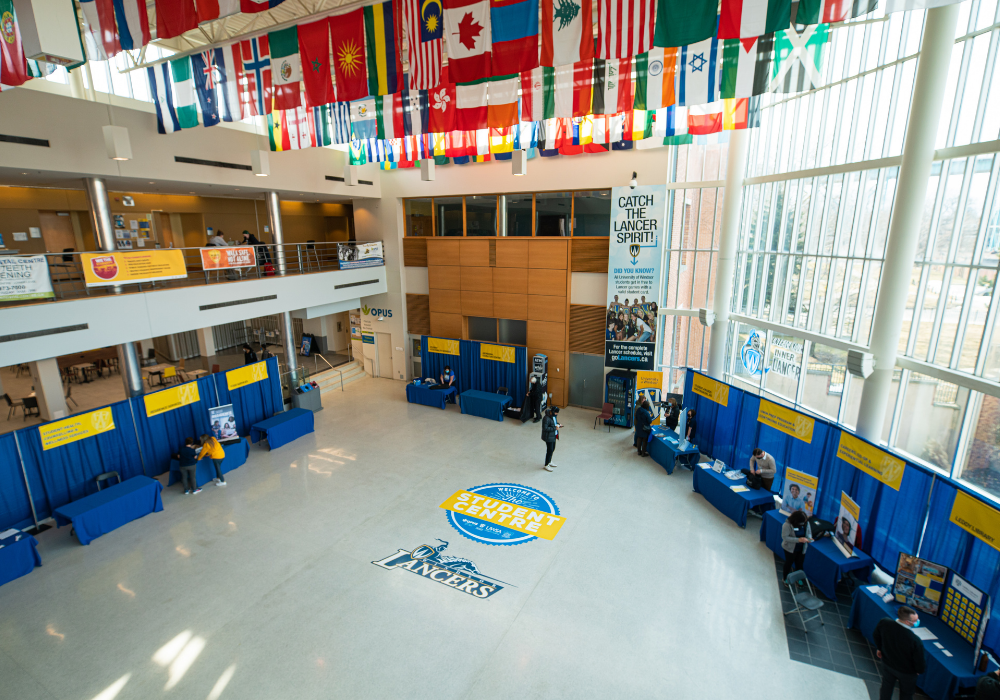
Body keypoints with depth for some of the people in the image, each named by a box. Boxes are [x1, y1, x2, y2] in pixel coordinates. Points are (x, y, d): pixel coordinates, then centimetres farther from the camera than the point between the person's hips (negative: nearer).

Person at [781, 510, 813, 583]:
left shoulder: (806, 522, -14)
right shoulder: (787, 524, -30)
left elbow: (809, 532, 2)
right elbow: (784, 537, -27)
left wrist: (809, 538, -21)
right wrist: (798, 540, -34)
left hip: (802, 549, 4)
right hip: (790, 549, -4)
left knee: (799, 564, 22)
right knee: (789, 563, 16)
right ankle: (785, 578, 40)